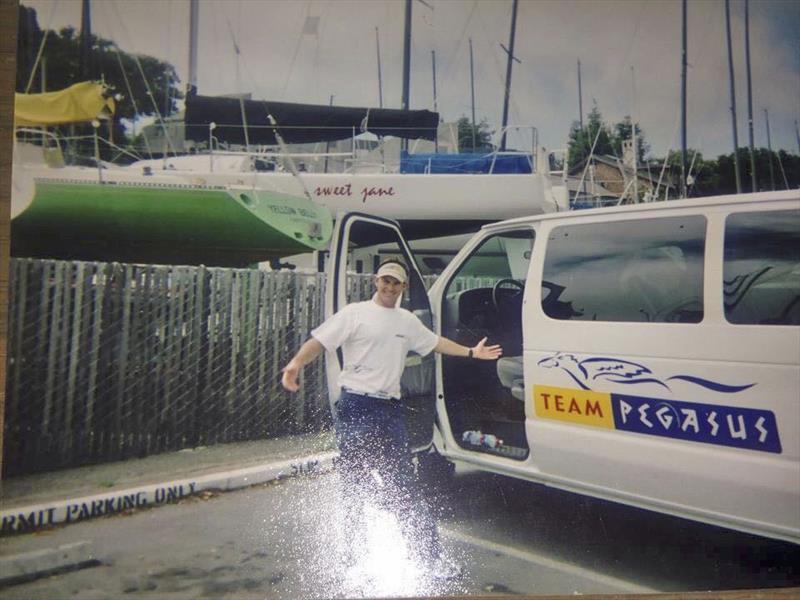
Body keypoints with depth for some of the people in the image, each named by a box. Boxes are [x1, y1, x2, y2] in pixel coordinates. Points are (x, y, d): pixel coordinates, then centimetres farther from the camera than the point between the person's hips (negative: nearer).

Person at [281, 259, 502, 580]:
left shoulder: (408, 321, 15)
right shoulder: (355, 313, -3)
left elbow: (436, 342, 32)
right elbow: (319, 341, -12)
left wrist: (471, 352, 36)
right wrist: (296, 364, -30)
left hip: (390, 409, 5)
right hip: (356, 409, -4)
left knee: (403, 484, 7)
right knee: (355, 484, 2)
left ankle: (431, 556, 11)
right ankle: (358, 555, 15)